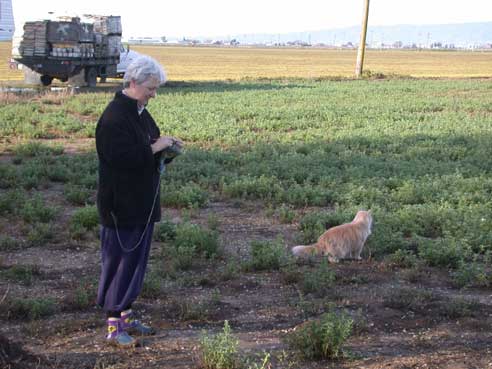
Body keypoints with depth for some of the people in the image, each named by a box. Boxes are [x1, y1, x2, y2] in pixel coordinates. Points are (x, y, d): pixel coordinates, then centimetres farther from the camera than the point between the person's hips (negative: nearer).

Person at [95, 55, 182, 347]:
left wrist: (166, 147, 5)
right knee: (120, 261, -3)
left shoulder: (140, 112, 12)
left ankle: (126, 315, 27)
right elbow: (121, 157, -26)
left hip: (142, 203, 9)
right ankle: (114, 327, 5)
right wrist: (155, 148, -19)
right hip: (122, 205, -9)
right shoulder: (115, 117, -19)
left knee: (137, 259, 15)